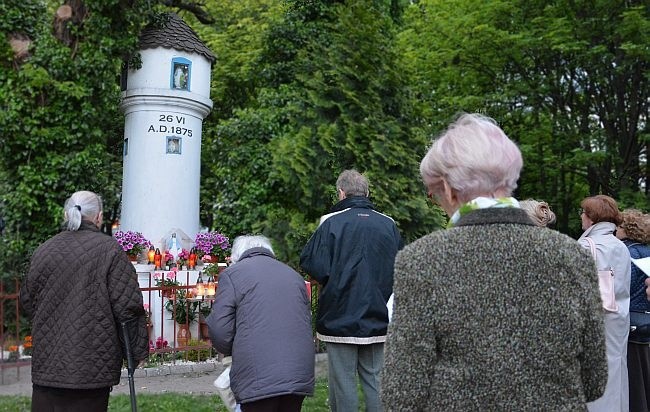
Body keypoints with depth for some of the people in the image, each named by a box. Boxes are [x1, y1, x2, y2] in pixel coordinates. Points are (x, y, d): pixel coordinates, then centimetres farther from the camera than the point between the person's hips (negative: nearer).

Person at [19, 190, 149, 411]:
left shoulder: (43, 251, 4)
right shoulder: (109, 249, -9)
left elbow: (27, 301, 15)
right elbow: (128, 305, -12)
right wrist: (137, 351, -2)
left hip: (47, 362, 4)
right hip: (94, 364, -4)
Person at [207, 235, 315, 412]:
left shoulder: (231, 274, 4)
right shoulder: (293, 274, 20)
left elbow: (219, 330, -4)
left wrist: (233, 351, 16)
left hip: (258, 379, -5)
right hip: (300, 376, 5)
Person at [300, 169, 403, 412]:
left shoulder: (331, 223, -10)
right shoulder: (389, 225, 0)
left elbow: (314, 268, -14)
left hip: (340, 320, -3)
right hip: (379, 320, 3)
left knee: (343, 383, 6)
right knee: (375, 381, 11)